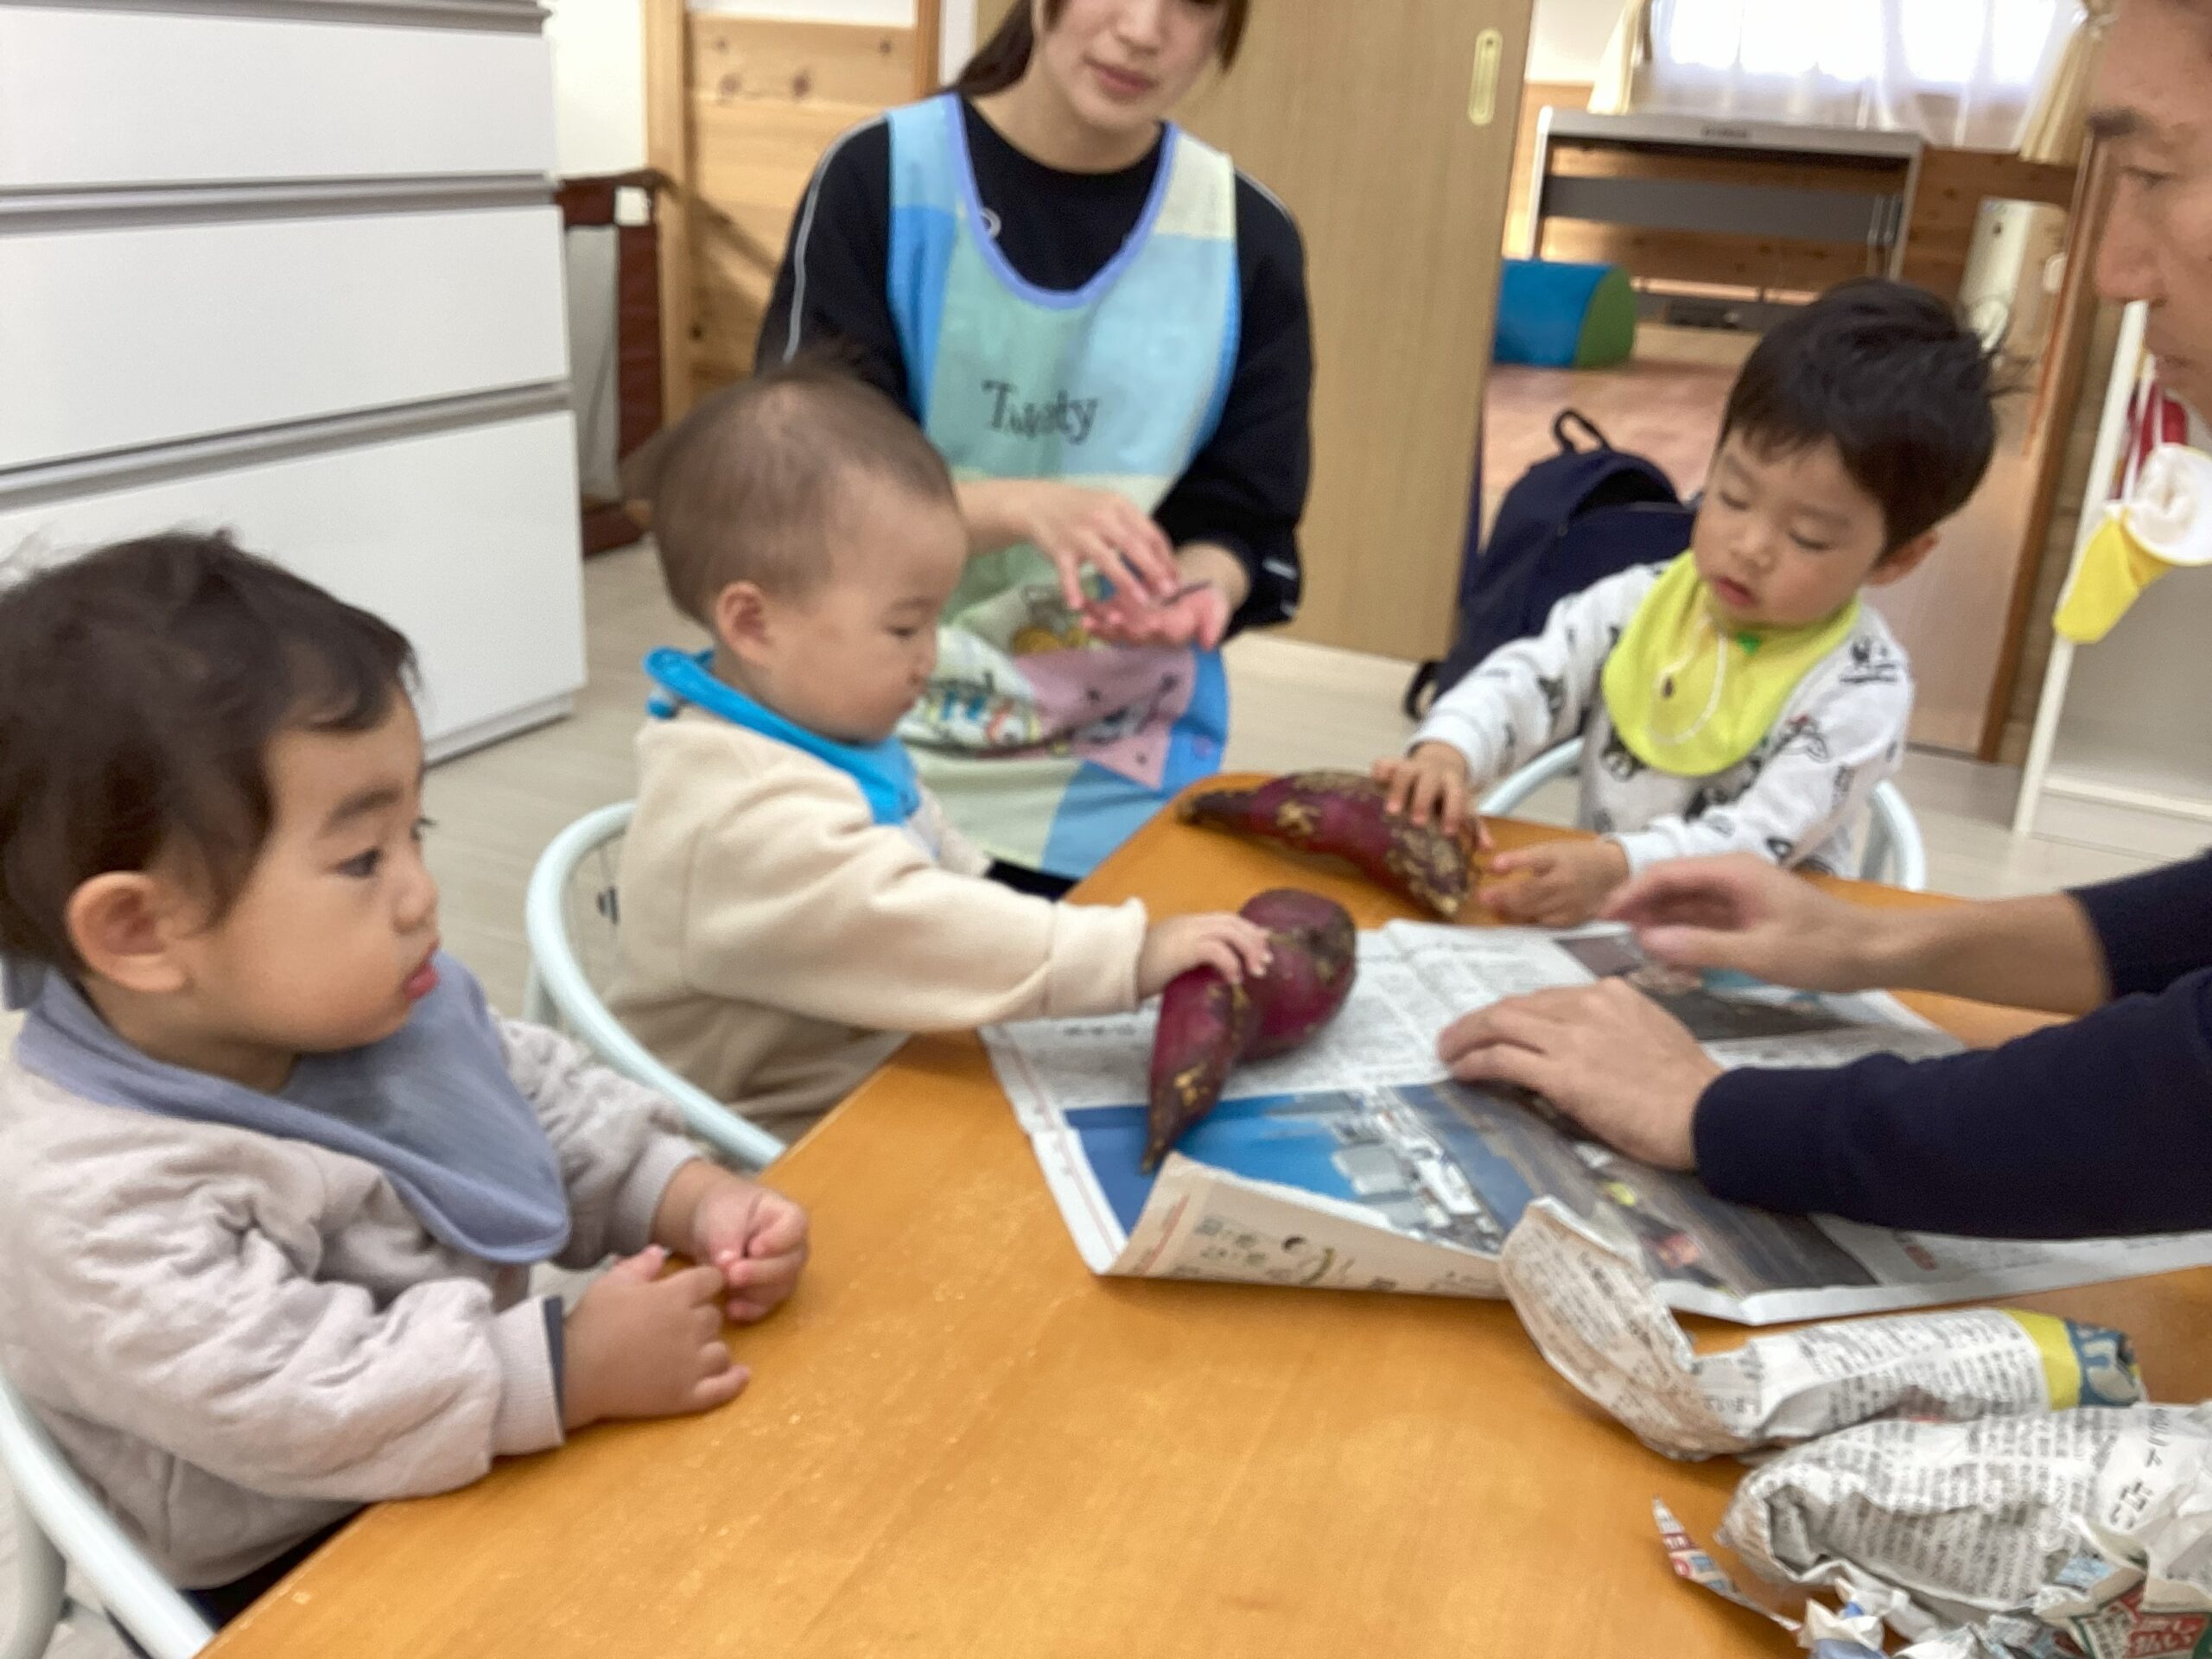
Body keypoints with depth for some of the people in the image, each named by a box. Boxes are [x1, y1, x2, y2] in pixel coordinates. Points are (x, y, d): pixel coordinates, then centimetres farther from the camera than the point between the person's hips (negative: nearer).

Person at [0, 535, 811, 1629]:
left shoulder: (381, 1003, -5)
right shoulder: (89, 1197, -29)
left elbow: (543, 1100, 8)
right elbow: (294, 1405, -32)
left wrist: (689, 1198, -7)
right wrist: (578, 1368, -28)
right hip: (302, 1584, -7)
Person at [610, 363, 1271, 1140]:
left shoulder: (817, 731, 6)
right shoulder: (743, 815, -27)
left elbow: (942, 871, 18)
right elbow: (914, 930, -34)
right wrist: (1129, 954, -33)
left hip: (883, 1081, 9)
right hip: (790, 1157, -9)